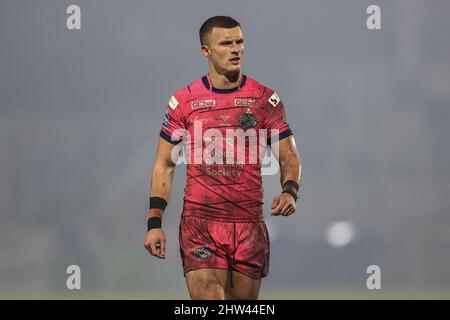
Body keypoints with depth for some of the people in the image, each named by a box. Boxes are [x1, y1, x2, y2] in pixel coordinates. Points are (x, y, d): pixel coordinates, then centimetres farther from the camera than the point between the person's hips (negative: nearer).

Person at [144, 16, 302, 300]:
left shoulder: (265, 99, 6)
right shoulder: (184, 101, 4)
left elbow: (289, 157, 8)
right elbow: (165, 165, 8)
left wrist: (289, 192, -14)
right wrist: (154, 224, 0)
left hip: (249, 223, 2)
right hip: (199, 220, -1)